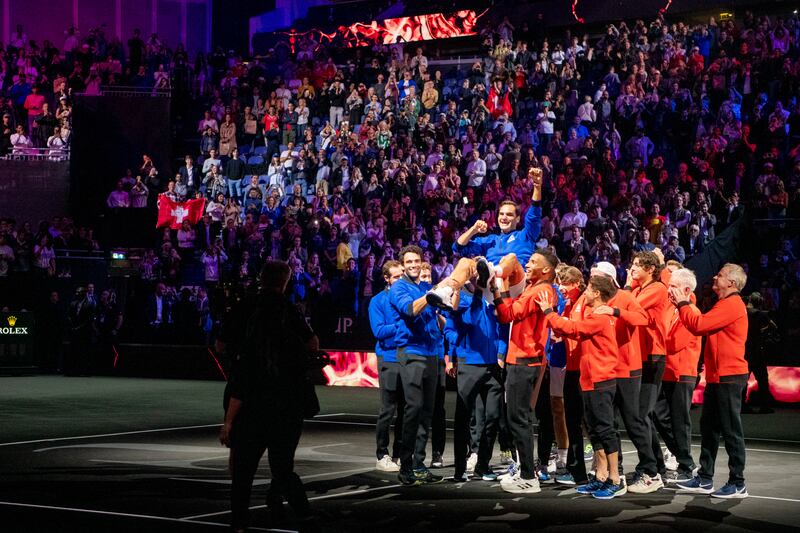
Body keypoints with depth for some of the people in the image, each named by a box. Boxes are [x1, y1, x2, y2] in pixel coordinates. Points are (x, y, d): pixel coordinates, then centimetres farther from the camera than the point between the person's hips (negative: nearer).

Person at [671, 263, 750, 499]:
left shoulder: (732, 304, -13)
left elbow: (699, 325, -19)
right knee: (709, 428, 12)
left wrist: (682, 304, -7)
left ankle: (738, 484, -1)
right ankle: (704, 479, 18)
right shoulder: (725, 304, 20)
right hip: (717, 376, 10)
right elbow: (701, 325, 16)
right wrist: (684, 304, 8)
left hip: (729, 376, -10)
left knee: (731, 430, -6)